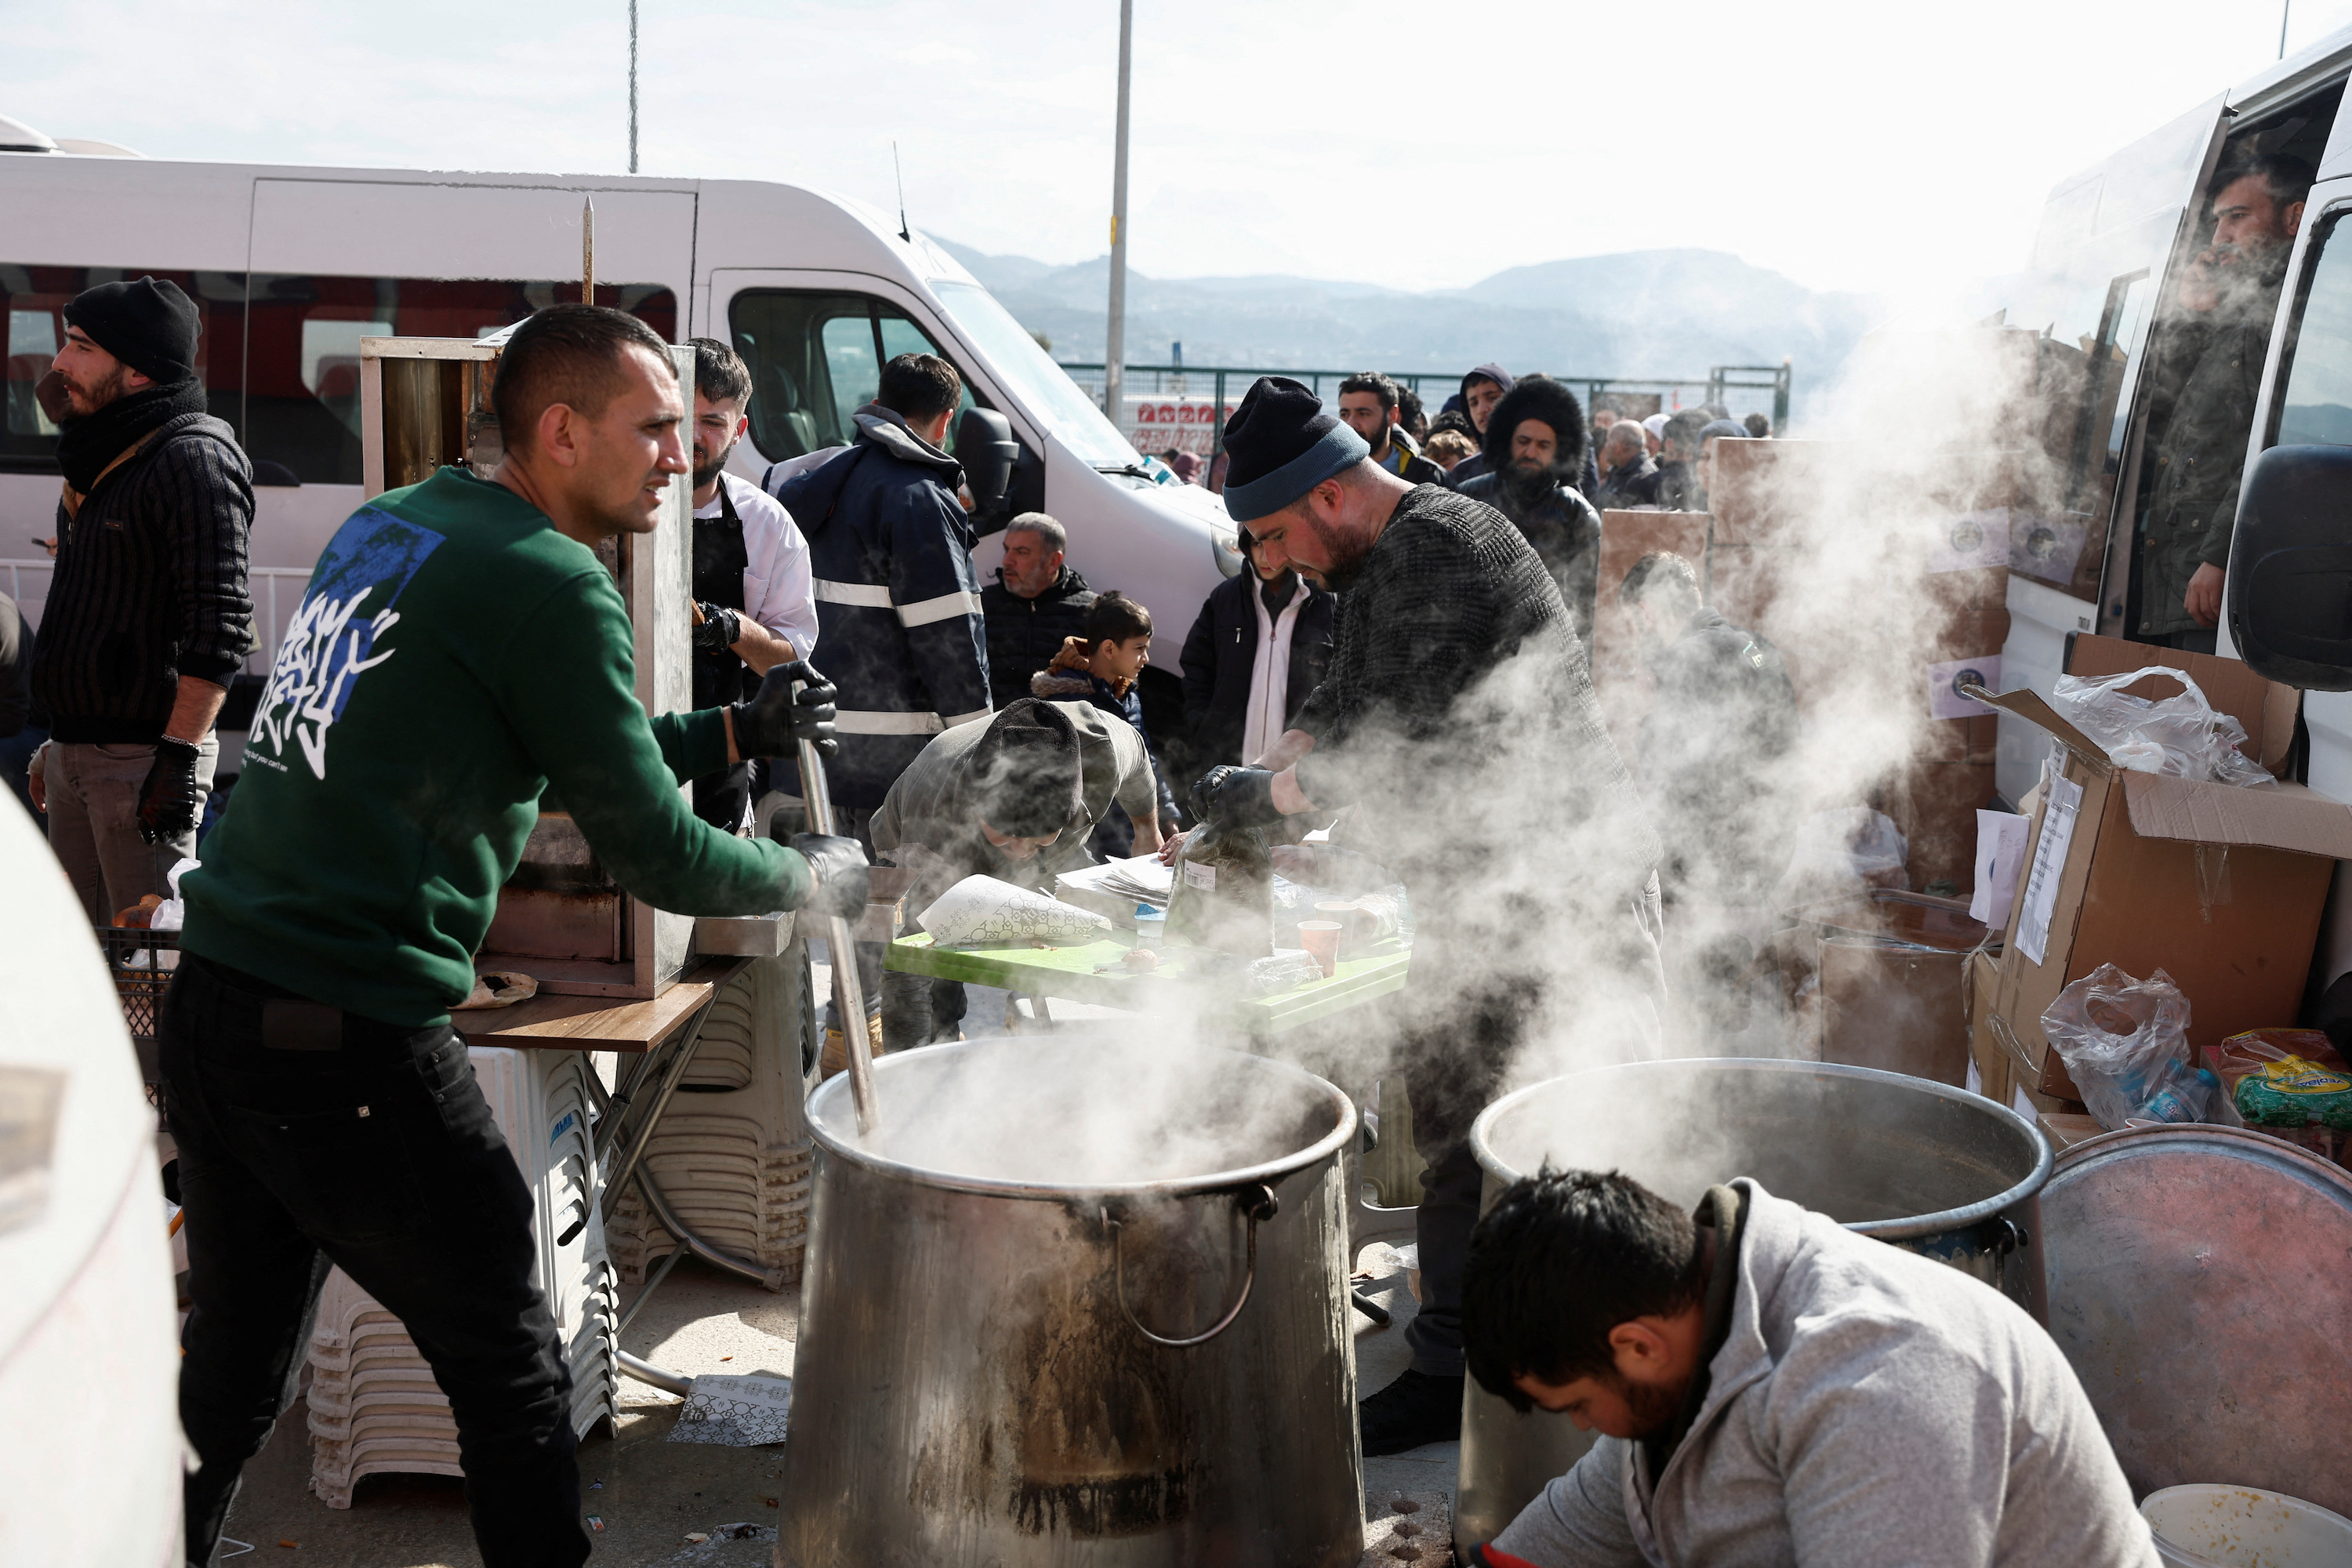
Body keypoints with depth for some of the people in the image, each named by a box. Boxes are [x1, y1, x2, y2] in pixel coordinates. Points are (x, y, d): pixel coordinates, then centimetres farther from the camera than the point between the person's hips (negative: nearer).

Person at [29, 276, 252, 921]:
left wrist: (180, 758, -24)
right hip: (72, 748, 9)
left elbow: (220, 626, -21)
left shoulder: (192, 460, -14)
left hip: (141, 758, -9)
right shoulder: (100, 459, 15)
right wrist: (58, 739, 23)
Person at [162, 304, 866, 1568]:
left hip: (207, 1003, 9)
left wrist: (734, 733, 22)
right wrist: (817, 878, 8)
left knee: (234, 1366, 21)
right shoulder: (552, 585, -11)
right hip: (345, 1037, -8)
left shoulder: (383, 526, 14)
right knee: (510, 1373, 6)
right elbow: (654, 855, -9)